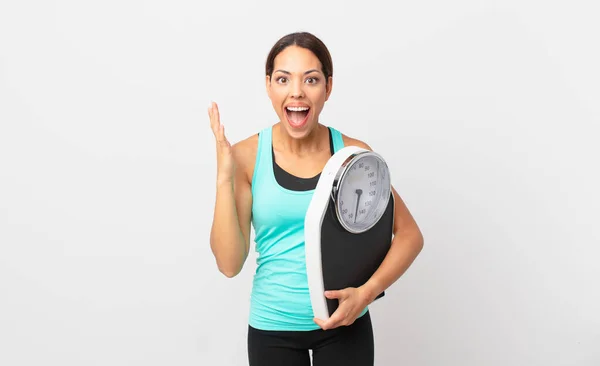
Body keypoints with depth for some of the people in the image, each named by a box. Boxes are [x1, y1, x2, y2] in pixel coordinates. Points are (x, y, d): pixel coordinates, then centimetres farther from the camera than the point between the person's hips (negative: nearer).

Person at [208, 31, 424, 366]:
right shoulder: (246, 156, -8)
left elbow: (410, 234, -1)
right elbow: (230, 264, -11)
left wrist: (366, 293, -14)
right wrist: (224, 177, -20)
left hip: (344, 324, 0)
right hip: (272, 328, 0)